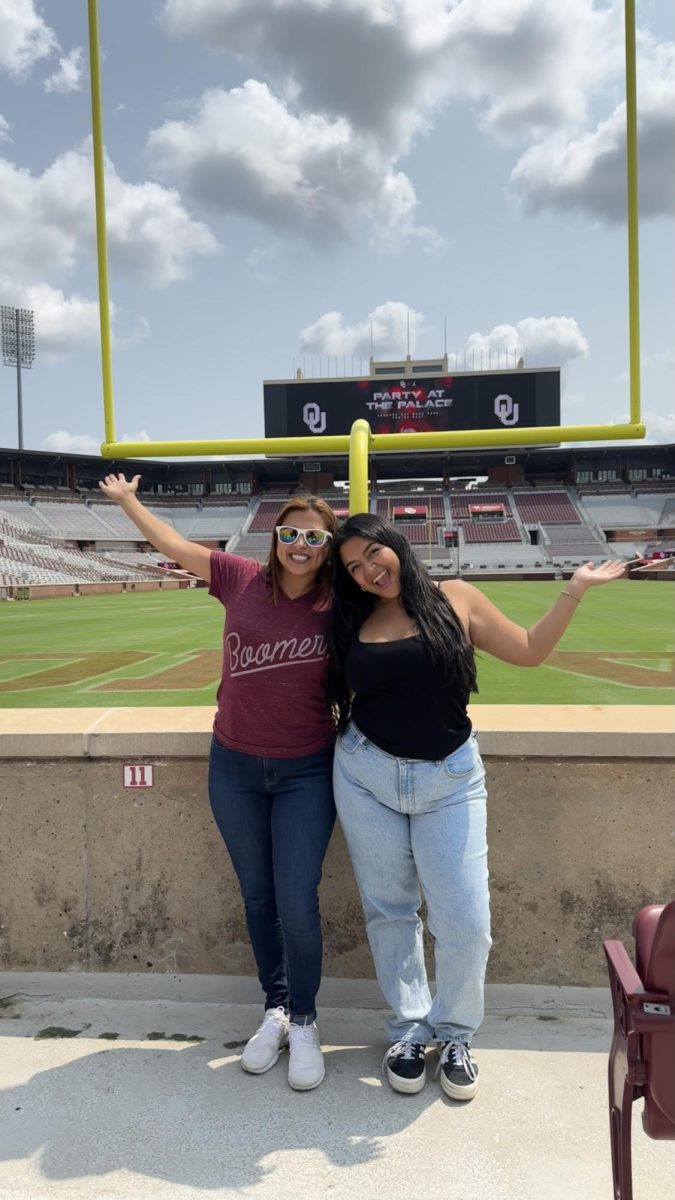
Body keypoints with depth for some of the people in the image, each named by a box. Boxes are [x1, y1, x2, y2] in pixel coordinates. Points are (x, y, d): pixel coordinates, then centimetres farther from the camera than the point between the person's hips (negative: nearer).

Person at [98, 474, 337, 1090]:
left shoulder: (338, 605, -10)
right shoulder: (243, 580, -6)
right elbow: (174, 543, 6)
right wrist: (127, 500, 16)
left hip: (307, 772, -2)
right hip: (235, 767, 2)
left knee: (297, 904, -1)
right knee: (258, 898, 15)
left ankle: (304, 1022, 23)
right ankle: (275, 1010, 35)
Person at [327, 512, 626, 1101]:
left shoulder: (456, 599, -1)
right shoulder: (354, 624, 3)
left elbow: (530, 651, 3)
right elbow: (340, 696, 12)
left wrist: (575, 589, -2)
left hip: (449, 780, -1)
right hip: (366, 776, 2)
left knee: (467, 922, -2)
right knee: (389, 912, 11)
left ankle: (455, 1035, 24)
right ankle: (409, 1030, 31)